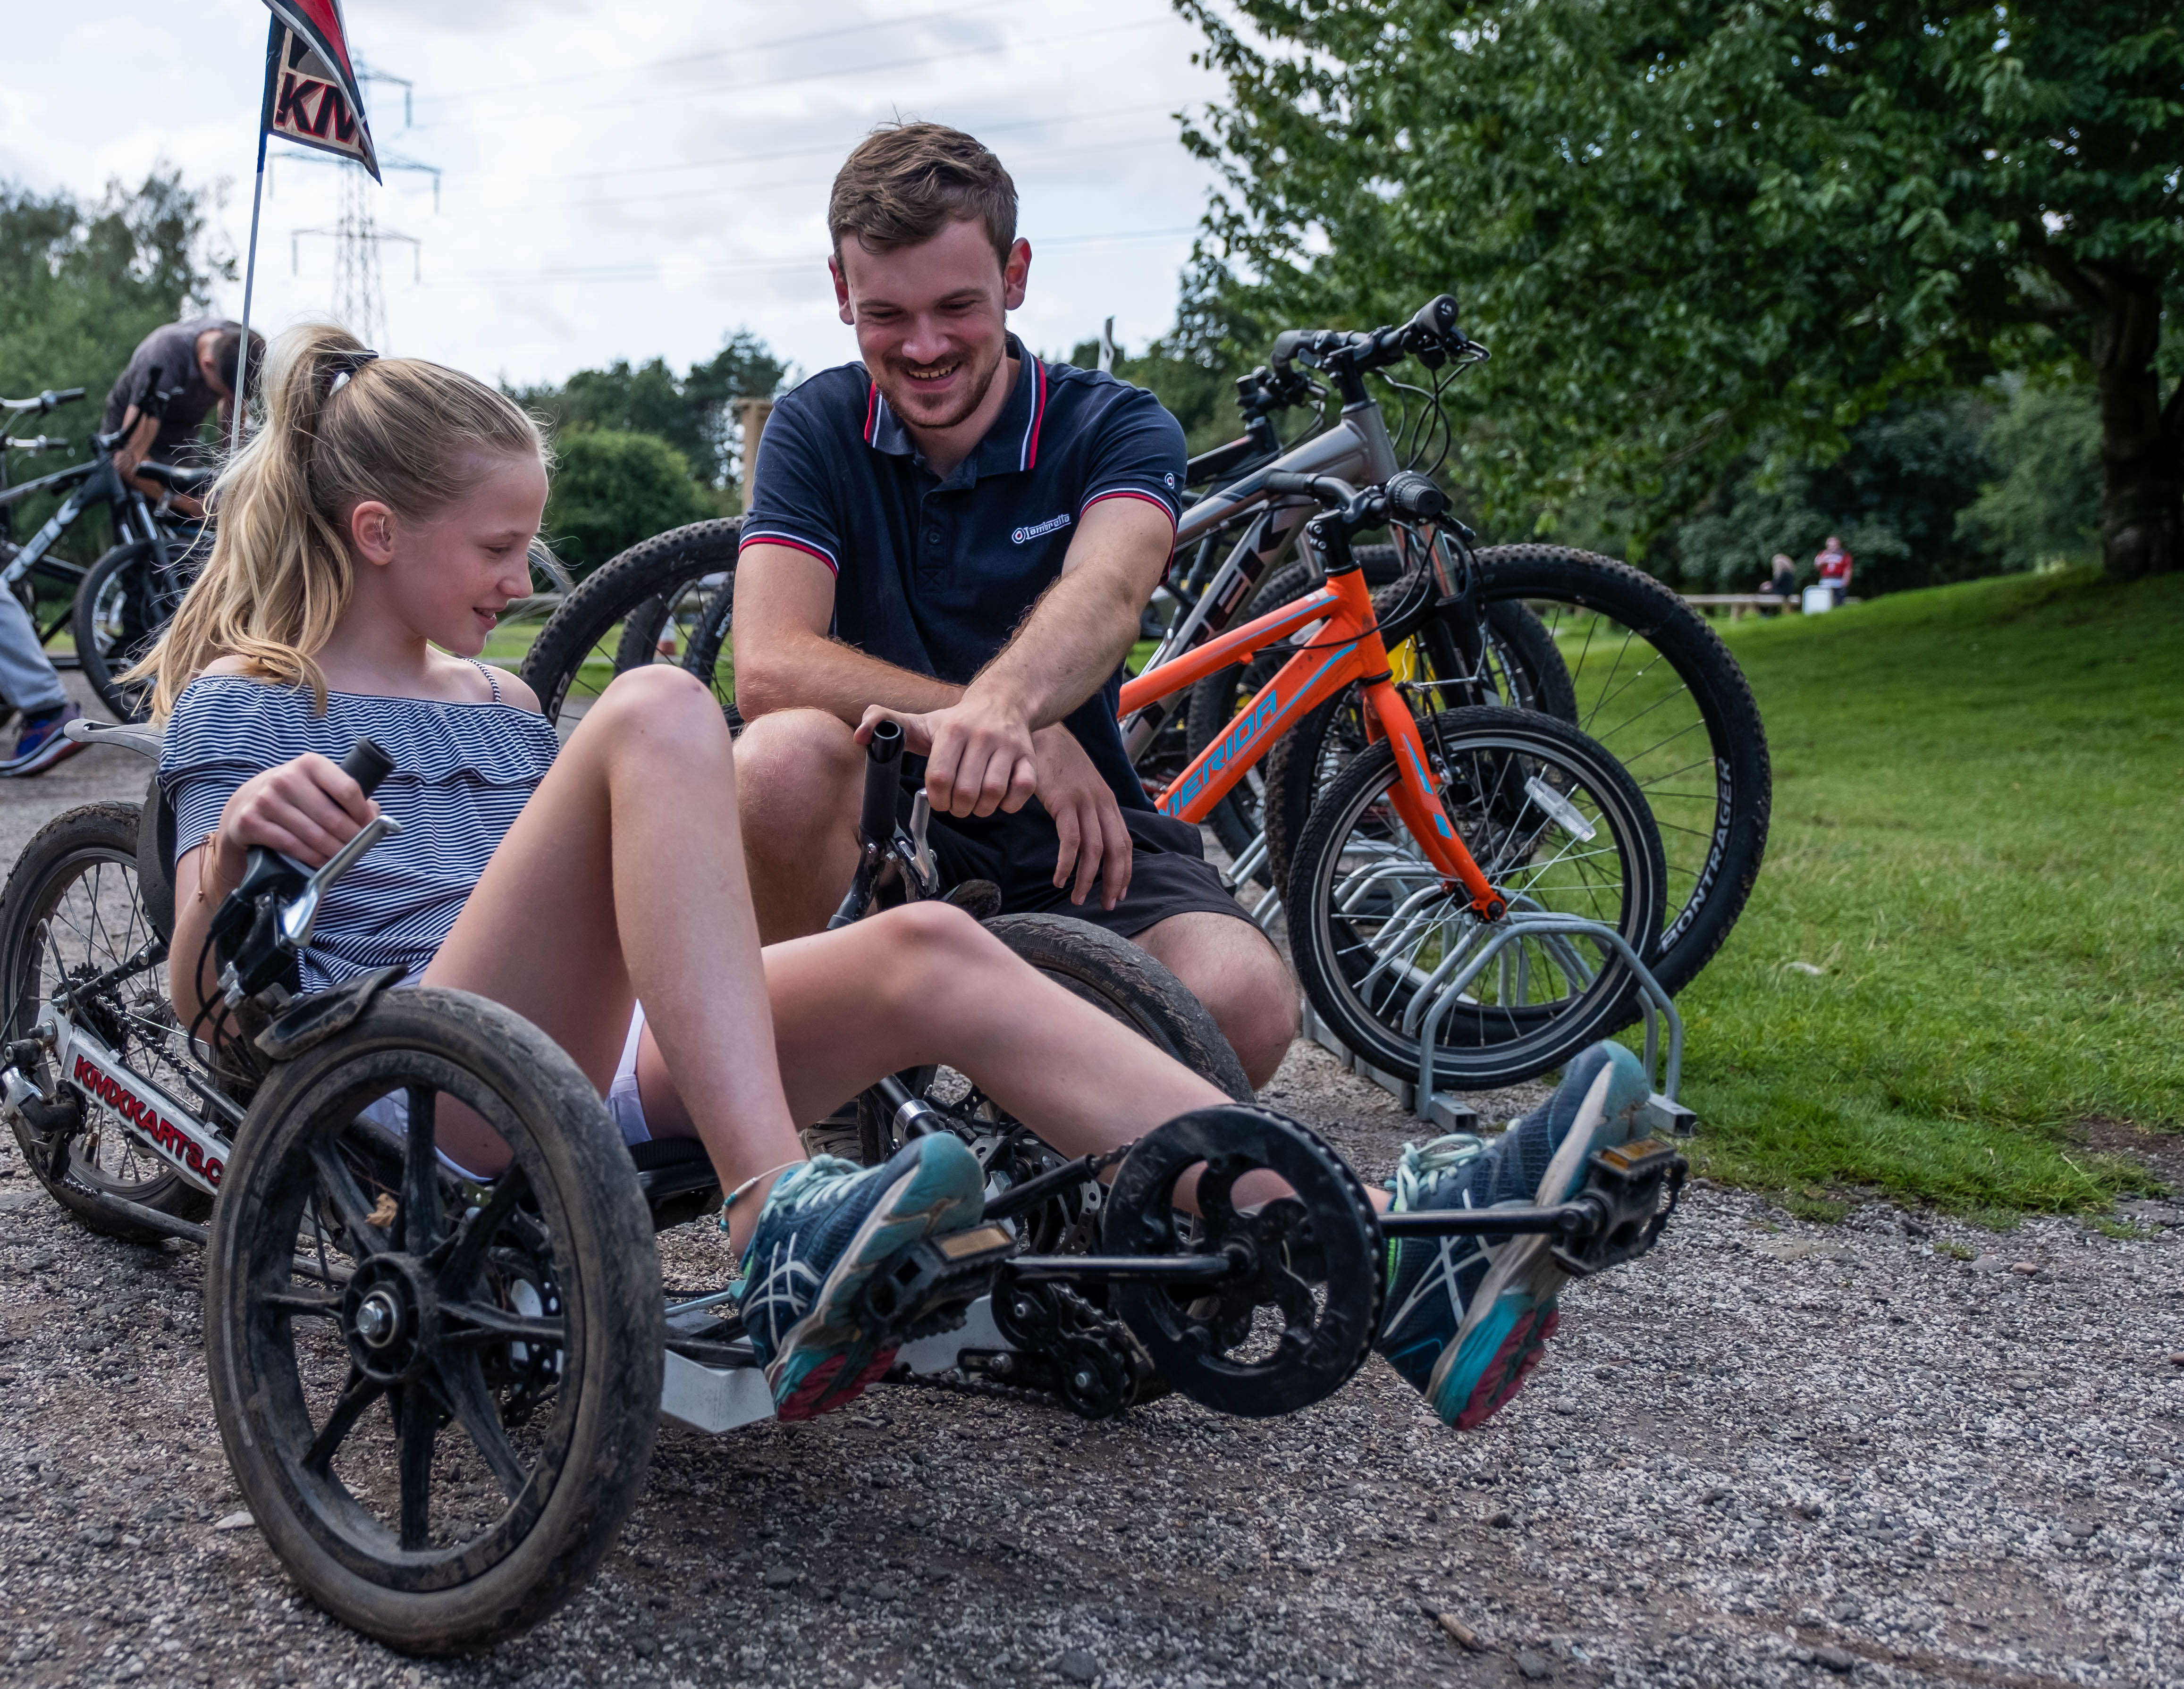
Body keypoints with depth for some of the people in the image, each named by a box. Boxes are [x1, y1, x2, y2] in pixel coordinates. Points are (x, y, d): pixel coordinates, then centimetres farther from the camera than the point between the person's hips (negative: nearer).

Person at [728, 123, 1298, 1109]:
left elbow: (1105, 591, -26)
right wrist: (1022, 734, -27)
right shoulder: (818, 428, 0)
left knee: (1245, 1002, -30)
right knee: (784, 756, -34)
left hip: (1077, 839, 0)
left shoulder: (1119, 428, -2)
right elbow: (769, 667, -16)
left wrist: (1005, 701, -50)